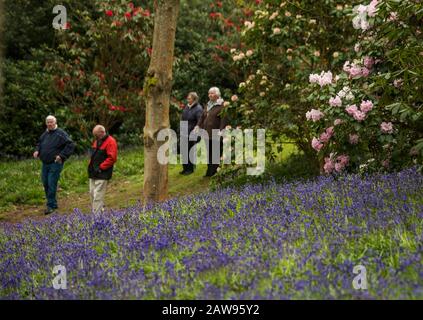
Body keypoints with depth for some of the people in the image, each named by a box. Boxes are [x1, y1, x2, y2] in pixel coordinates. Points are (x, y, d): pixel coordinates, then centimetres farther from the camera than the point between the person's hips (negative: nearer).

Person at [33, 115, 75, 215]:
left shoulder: (60, 134, -11)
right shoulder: (45, 134, 12)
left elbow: (71, 145, -16)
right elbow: (39, 143, 29)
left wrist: (62, 155, -19)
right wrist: (37, 151, 9)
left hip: (55, 163, -8)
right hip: (45, 164, 8)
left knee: (52, 184, -7)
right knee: (45, 183, 11)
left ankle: (51, 206, 0)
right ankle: (52, 203, 24)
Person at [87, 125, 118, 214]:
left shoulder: (110, 142, -12)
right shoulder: (96, 141, 17)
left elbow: (112, 158, -18)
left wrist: (100, 167, -18)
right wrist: (91, 166, 11)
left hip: (102, 174, -9)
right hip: (93, 173, 9)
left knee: (98, 196, -11)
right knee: (92, 193, 12)